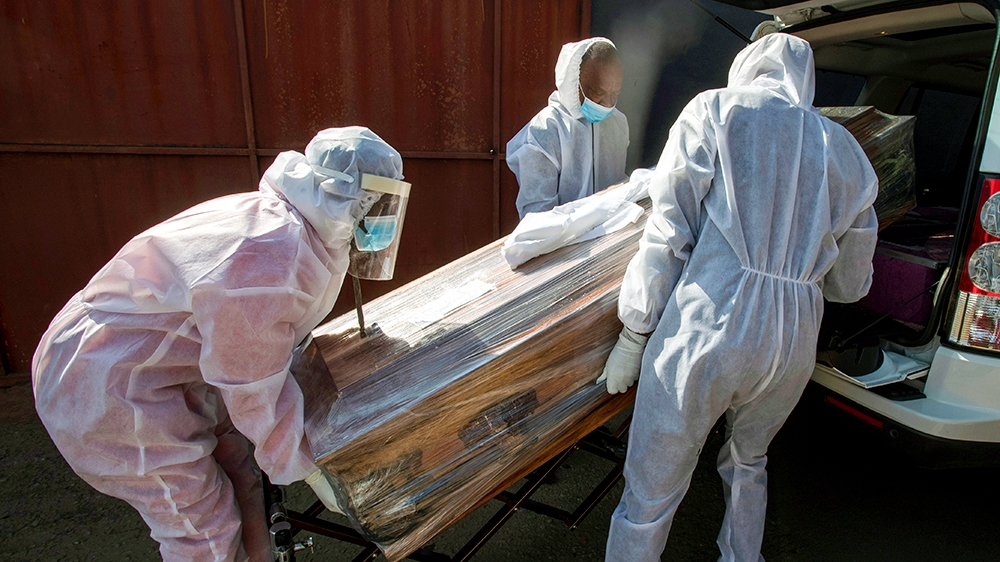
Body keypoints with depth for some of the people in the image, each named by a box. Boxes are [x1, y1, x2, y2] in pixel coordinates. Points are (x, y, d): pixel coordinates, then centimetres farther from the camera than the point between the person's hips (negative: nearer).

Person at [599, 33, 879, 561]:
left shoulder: (714, 110, 4)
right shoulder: (846, 151, 16)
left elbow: (669, 231, -5)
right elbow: (850, 284, 19)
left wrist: (632, 335, -1)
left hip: (703, 331, -5)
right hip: (792, 345, 5)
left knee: (650, 495, 8)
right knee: (748, 464, 32)